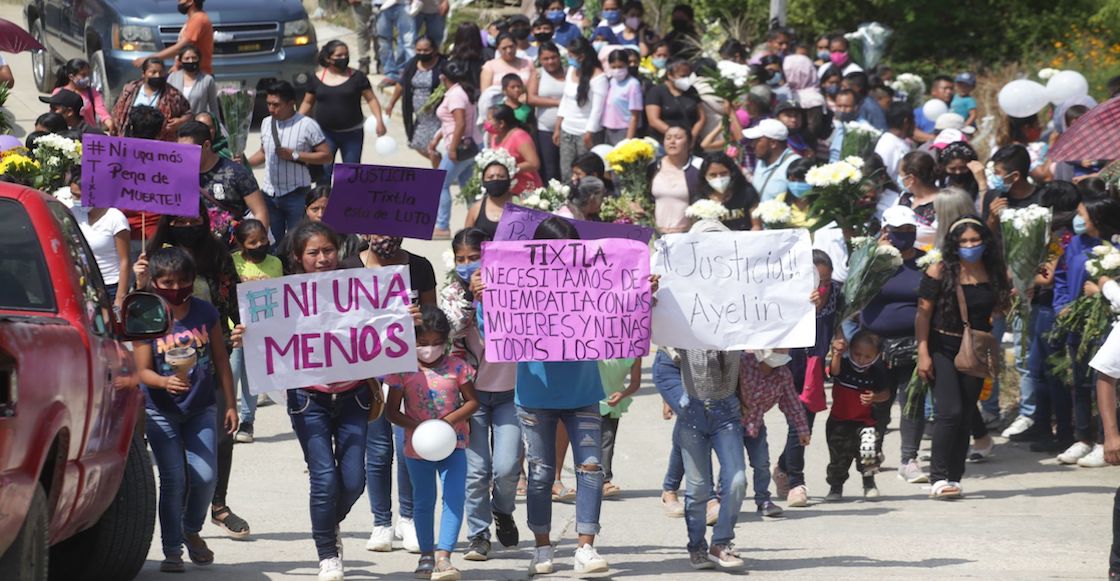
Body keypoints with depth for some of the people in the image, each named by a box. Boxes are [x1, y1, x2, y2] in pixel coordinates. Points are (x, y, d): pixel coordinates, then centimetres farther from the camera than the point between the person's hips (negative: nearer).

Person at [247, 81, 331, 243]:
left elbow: (327, 155, -11)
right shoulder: (266, 123, 8)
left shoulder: (307, 125, -10)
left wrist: (295, 155, -18)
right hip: (270, 193, 5)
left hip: (296, 194, -5)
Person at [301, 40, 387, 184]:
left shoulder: (357, 77, -2)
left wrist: (379, 121, -14)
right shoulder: (317, 79, 2)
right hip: (325, 133, 0)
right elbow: (308, 103, 11)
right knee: (323, 171, -3)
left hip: (352, 133, 0)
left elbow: (371, 99, -1)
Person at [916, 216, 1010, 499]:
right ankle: (939, 478, -12)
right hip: (943, 349, -4)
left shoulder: (993, 273, 4)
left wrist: (1009, 301, -5)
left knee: (965, 416, 5)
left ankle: (954, 478, 10)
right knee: (950, 411, -15)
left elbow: (996, 311, 18)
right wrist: (923, 353, -14)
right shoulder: (940, 271, -9)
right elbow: (923, 313, -9)